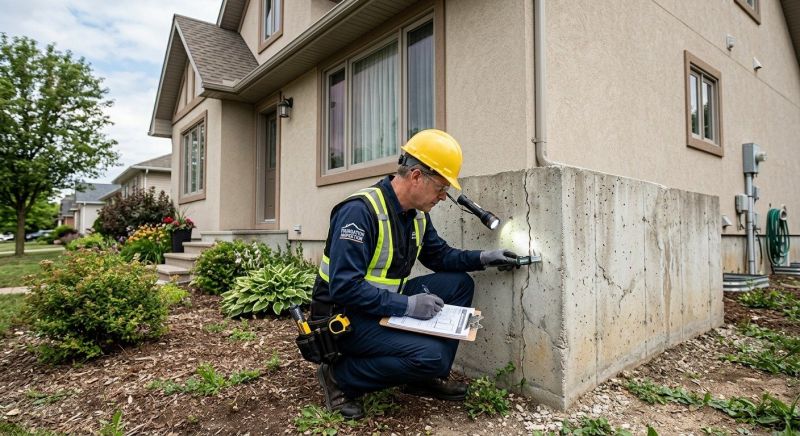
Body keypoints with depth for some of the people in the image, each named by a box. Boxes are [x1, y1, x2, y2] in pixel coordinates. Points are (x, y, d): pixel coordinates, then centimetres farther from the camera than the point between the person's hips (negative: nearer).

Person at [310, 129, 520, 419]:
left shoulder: (417, 215, 2)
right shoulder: (360, 211, -25)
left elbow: (440, 256, 16)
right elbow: (344, 287, -29)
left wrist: (483, 258, 1)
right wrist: (407, 305, -28)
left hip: (387, 305, 9)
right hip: (346, 317, -8)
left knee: (458, 283, 1)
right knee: (431, 355, -25)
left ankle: (427, 378, 10)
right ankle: (340, 376, -4)